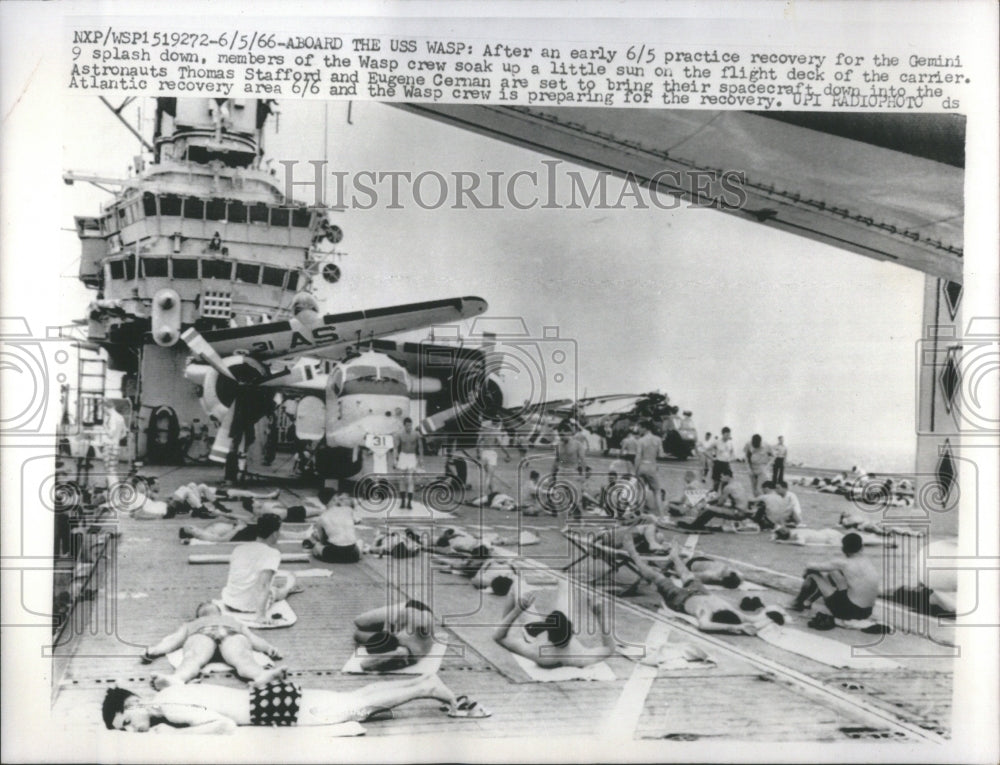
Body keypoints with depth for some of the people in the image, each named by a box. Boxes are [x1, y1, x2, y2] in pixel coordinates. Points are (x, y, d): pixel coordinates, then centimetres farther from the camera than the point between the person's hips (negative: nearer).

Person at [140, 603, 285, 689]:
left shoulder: (234, 621, 44)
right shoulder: (190, 624, 44)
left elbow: (253, 638, 27)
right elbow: (173, 639, 25)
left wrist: (269, 648, 5)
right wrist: (153, 650, 3)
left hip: (233, 635, 0)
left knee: (241, 657, -36)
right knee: (194, 657, -36)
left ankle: (261, 675, -68)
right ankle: (176, 679, -67)